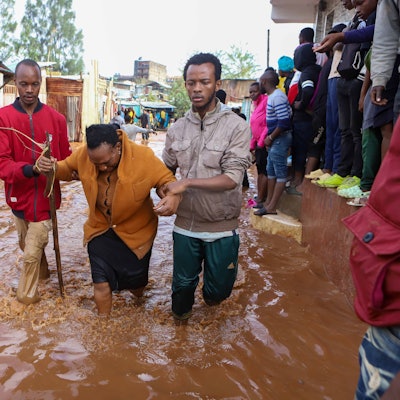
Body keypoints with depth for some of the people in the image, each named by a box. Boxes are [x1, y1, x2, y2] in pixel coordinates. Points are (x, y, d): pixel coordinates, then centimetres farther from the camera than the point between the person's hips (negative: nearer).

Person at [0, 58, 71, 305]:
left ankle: (27, 297, 28)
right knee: (29, 246, 22)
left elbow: (65, 159, 5)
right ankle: (42, 273, 51)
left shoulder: (56, 119, -5)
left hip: (45, 196, -1)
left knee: (32, 253, 4)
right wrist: (29, 170, -34)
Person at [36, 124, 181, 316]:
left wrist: (173, 197, -39)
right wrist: (53, 167, -21)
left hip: (136, 231, -1)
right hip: (100, 229, 2)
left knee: (135, 281, 17)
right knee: (100, 282, 9)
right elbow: (67, 169, 4)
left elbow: (167, 181, -15)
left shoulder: (144, 157, -26)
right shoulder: (83, 154, -16)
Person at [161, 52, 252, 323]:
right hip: (185, 224, 3)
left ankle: (212, 294, 47)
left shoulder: (236, 127, -12)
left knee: (218, 290, 11)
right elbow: (166, 170, 10)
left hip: (221, 227, -3)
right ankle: (180, 319, 47)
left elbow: (232, 178, -20)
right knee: (182, 284, 17)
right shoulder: (178, 128, 2)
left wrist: (188, 182, -21)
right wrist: (167, 195, -6)